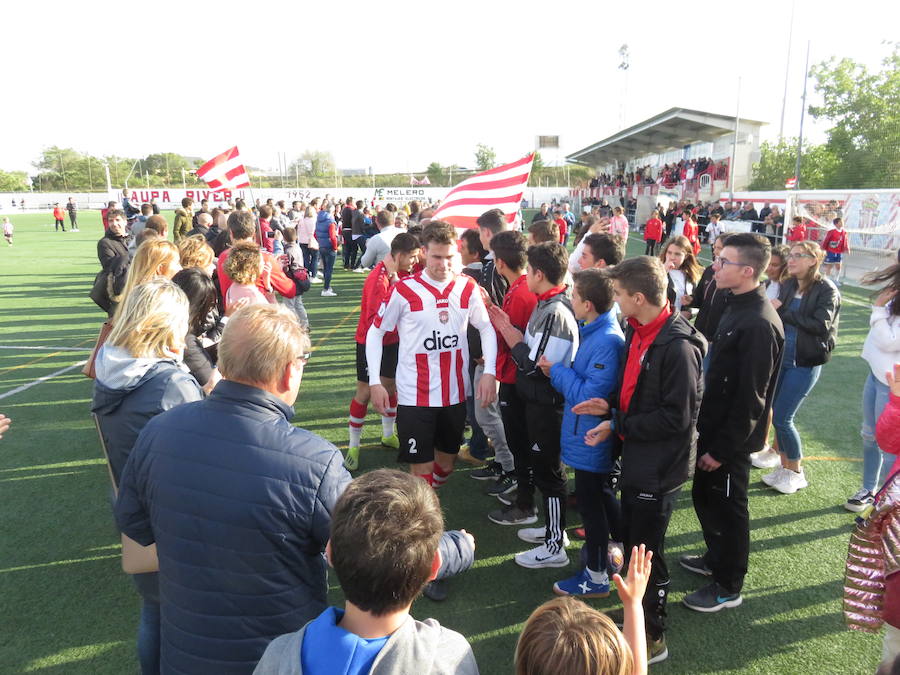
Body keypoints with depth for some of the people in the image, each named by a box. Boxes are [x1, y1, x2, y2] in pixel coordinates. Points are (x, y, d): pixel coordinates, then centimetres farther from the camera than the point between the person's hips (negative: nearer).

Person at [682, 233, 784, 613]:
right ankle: (716, 559, 44)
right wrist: (707, 434, 15)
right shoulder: (737, 307, 5)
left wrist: (722, 448, -18)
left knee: (727, 509, 7)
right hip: (712, 426, 9)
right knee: (704, 497, 22)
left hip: (731, 439, -9)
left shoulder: (759, 324, -25)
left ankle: (728, 587, 27)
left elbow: (750, 399, -24)